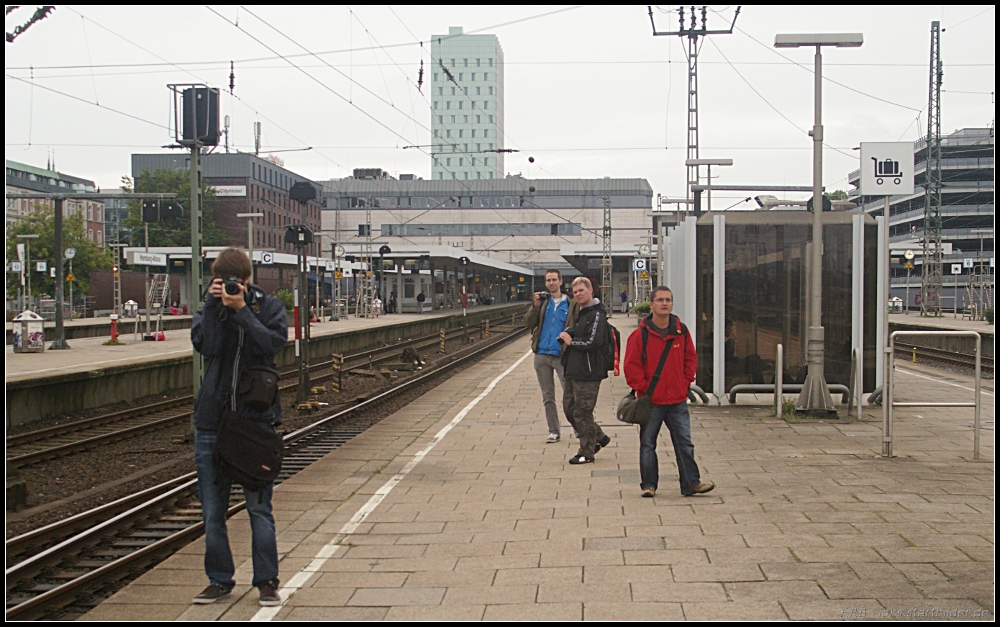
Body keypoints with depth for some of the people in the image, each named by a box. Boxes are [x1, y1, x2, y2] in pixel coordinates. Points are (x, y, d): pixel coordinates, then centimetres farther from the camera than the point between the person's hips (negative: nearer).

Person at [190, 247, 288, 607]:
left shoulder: (269, 307, 3)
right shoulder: (210, 308, 7)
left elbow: (273, 343, -15)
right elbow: (204, 344, -10)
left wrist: (241, 309, -18)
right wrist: (213, 305, -15)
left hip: (256, 419, -3)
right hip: (211, 420, 3)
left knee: (259, 507, 1)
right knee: (212, 510, 8)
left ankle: (266, 581, 12)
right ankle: (219, 580, 20)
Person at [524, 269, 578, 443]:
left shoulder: (571, 304, 1)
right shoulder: (541, 301, 9)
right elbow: (528, 324, 1)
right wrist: (535, 306, -12)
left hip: (562, 356, -4)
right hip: (542, 355, 4)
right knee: (548, 396, 9)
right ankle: (553, 431, 16)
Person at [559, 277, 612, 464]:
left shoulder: (597, 315, -13)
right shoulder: (578, 314, 18)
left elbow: (592, 342, -22)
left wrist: (571, 342, -10)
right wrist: (566, 336, 5)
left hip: (588, 372, -10)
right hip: (573, 371, 10)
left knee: (582, 412, -4)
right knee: (569, 408, 14)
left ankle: (587, 452, 7)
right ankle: (599, 438, 28)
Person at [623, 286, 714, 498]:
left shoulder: (681, 331, 4)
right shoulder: (640, 334, -7)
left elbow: (691, 358, 15)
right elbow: (631, 365, -5)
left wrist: (686, 382, 6)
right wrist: (642, 387, -8)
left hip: (678, 400, 3)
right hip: (651, 401, -2)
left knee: (684, 443, 5)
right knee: (647, 444, 6)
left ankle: (691, 483, 10)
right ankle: (648, 485, 15)